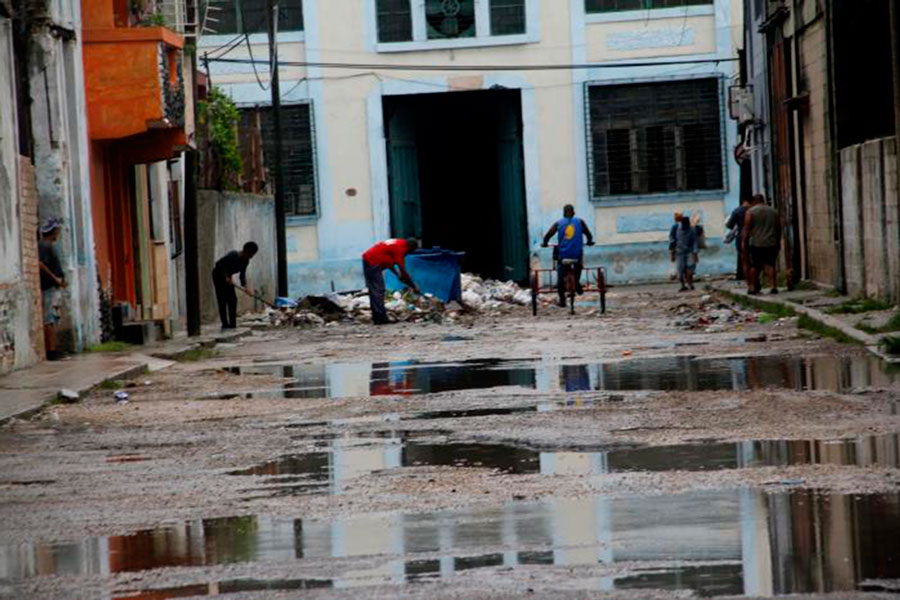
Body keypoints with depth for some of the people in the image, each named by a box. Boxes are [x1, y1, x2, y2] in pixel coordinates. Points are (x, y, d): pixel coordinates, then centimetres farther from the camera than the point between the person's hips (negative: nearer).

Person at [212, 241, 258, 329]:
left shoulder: (245, 261, -4)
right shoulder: (234, 255, -28)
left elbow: (242, 274, 2)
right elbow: (219, 263, -27)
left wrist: (245, 287, -12)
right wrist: (226, 277, -27)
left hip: (227, 277, 8)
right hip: (218, 275, -8)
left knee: (232, 299, 1)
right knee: (222, 300, -11)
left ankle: (232, 324, 3)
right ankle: (225, 324, -12)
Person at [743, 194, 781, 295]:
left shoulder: (751, 211, -2)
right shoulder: (774, 211, 10)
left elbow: (746, 229, -6)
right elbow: (779, 229, 13)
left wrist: (744, 243, -3)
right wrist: (778, 243, 21)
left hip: (756, 244, -3)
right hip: (771, 244, 3)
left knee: (754, 266, 5)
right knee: (771, 265, 4)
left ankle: (752, 287, 7)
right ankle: (774, 286, -4)